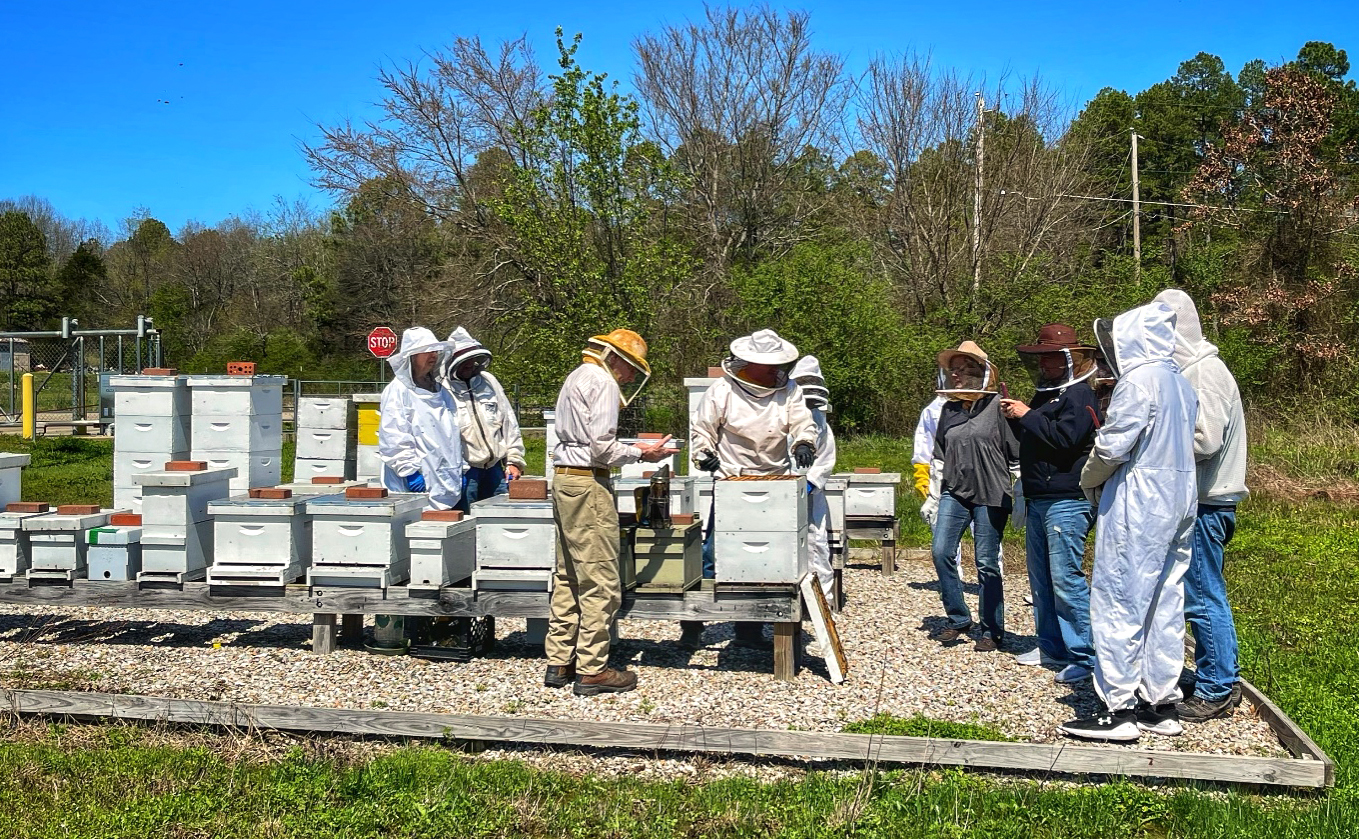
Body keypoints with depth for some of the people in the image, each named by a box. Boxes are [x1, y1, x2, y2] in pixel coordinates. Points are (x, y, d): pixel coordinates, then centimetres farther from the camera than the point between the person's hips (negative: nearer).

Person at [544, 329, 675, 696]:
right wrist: (642, 453, -5)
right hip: (588, 484, -10)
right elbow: (601, 447, -17)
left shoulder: (576, 378, 19)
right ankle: (591, 670, -2)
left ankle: (559, 662, 19)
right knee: (600, 583, -5)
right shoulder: (602, 382, -10)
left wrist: (632, 450, 18)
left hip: (564, 479, 10)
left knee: (568, 578, 14)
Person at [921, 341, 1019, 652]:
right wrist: (933, 497, 16)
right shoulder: (949, 410, 11)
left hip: (990, 496, -5)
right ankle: (958, 619, 10)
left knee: (987, 563, 0)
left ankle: (992, 631, 13)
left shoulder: (997, 407, -5)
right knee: (941, 553, -7)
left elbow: (1016, 456, -4)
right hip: (954, 494, 5)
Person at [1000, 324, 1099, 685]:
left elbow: (1064, 438, -24)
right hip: (1038, 500, 10)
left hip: (1066, 502, -10)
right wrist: (1016, 420, 8)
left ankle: (1084, 657, -5)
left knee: (1066, 579, -10)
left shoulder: (1079, 395, -10)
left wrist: (1027, 415, -15)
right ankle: (1051, 645, 25)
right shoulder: (1045, 393, 19)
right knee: (1041, 578, 14)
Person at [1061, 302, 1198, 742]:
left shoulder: (1138, 381, -14)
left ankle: (1119, 709, 0)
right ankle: (1161, 703, 18)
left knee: (1119, 602, -3)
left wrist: (1089, 479, 3)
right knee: (1165, 604, 12)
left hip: (1139, 502, -9)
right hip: (1180, 499, 9)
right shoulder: (1180, 382, 13)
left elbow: (1112, 444, -18)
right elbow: (1188, 444, 14)